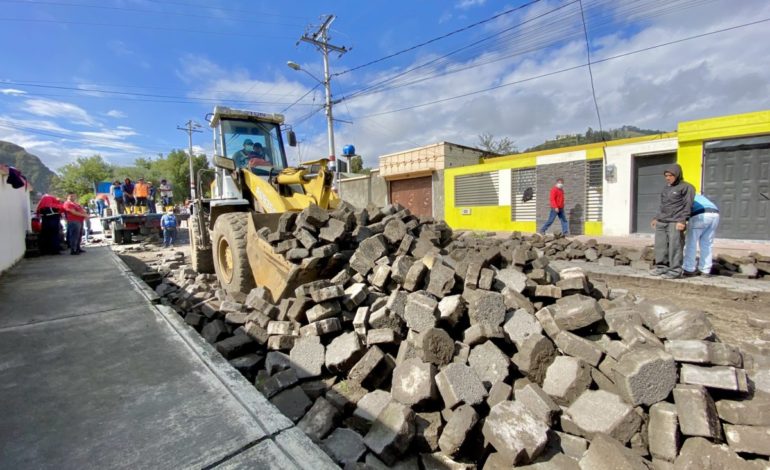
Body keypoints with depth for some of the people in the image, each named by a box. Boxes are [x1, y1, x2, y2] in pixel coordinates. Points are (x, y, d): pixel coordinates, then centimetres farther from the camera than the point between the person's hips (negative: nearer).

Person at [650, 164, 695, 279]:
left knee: (675, 247, -7)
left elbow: (688, 206, -8)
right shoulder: (666, 187, 19)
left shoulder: (686, 187, -2)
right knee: (660, 245, 6)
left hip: (675, 223, -7)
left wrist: (682, 221, -16)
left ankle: (675, 270, -3)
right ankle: (661, 267, 14)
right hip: (661, 222, 7)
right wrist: (656, 218, 20)